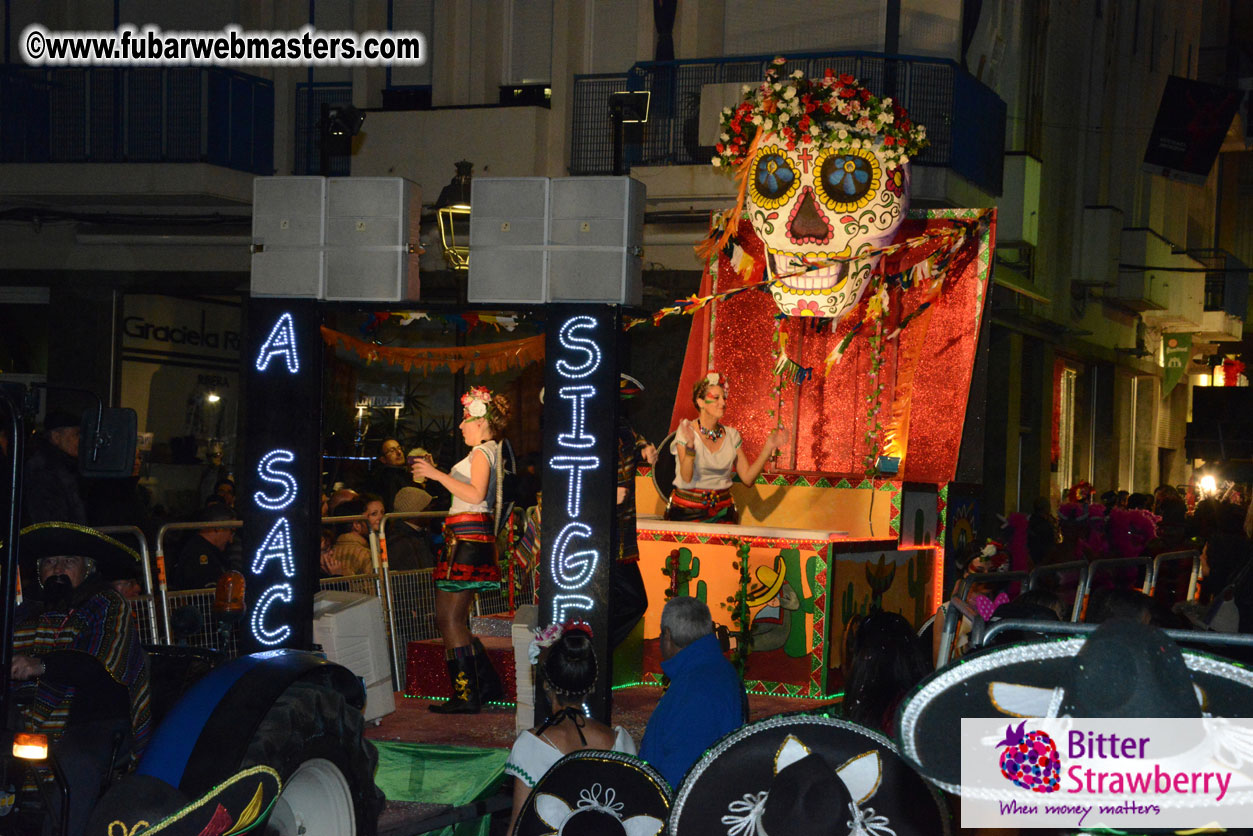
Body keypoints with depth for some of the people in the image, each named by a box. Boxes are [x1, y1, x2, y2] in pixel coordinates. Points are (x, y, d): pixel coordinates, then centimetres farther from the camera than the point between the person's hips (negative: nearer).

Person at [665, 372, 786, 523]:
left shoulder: (731, 435, 9)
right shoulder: (686, 431, -4)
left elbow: (748, 478, 5)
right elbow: (686, 478, -15)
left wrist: (768, 448, -2)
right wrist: (690, 445, -29)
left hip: (721, 510, 3)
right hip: (688, 511, -3)